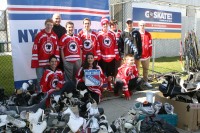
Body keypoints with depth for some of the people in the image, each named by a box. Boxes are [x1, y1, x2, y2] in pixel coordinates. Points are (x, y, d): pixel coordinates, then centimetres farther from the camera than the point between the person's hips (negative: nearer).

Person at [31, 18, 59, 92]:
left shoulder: (55, 36, 9)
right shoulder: (39, 35, -3)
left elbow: (57, 49, 11)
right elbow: (35, 49, -5)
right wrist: (34, 62, -9)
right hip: (40, 62, -3)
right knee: (40, 79, 2)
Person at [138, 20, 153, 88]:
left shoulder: (148, 34, 5)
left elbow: (150, 45, 6)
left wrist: (150, 54, 4)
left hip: (146, 55, 4)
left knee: (146, 69, 13)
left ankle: (146, 81, 25)